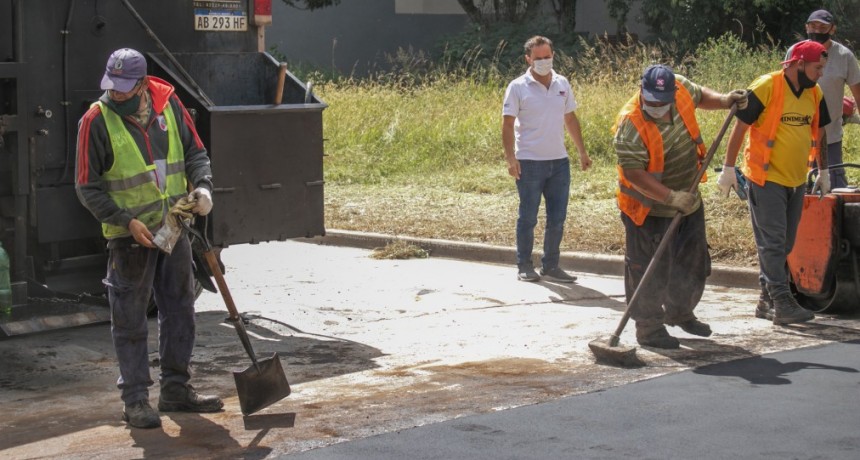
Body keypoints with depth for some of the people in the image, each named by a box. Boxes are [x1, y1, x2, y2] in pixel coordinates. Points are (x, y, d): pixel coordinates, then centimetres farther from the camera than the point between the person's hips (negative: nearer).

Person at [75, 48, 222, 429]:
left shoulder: (168, 105, -2)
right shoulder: (96, 121, -14)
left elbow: (195, 151, 10)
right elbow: (88, 188, -10)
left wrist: (202, 186, -9)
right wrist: (127, 221, -18)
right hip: (129, 236, -5)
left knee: (179, 311, 12)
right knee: (130, 319, 0)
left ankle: (175, 388, 24)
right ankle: (135, 399, 7)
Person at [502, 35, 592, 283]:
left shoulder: (562, 84, 9)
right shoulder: (518, 87, -6)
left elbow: (571, 119, 17)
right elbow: (508, 125, -8)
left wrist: (582, 151, 16)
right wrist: (510, 157, -18)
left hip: (559, 161, 5)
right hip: (529, 163, -5)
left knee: (557, 219, 7)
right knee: (528, 218, 3)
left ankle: (551, 266, 17)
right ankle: (524, 267, 14)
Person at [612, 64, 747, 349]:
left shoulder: (681, 88, -11)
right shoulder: (630, 125, -30)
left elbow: (699, 96, 15)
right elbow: (633, 173, -31)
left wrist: (724, 101, -3)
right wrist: (671, 197, -36)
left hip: (687, 199, 7)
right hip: (649, 208, -7)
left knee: (694, 262, 19)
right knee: (649, 270, -3)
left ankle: (679, 312, 40)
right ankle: (649, 327, 12)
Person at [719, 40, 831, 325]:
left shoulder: (815, 94, 6)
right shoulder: (766, 88, -14)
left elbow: (818, 133, 20)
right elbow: (740, 127, -11)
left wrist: (823, 172, 23)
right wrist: (728, 168, -12)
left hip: (796, 181, 7)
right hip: (766, 180, -7)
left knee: (783, 245, 11)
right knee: (773, 243, -8)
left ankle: (767, 300, 20)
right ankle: (782, 303, -10)